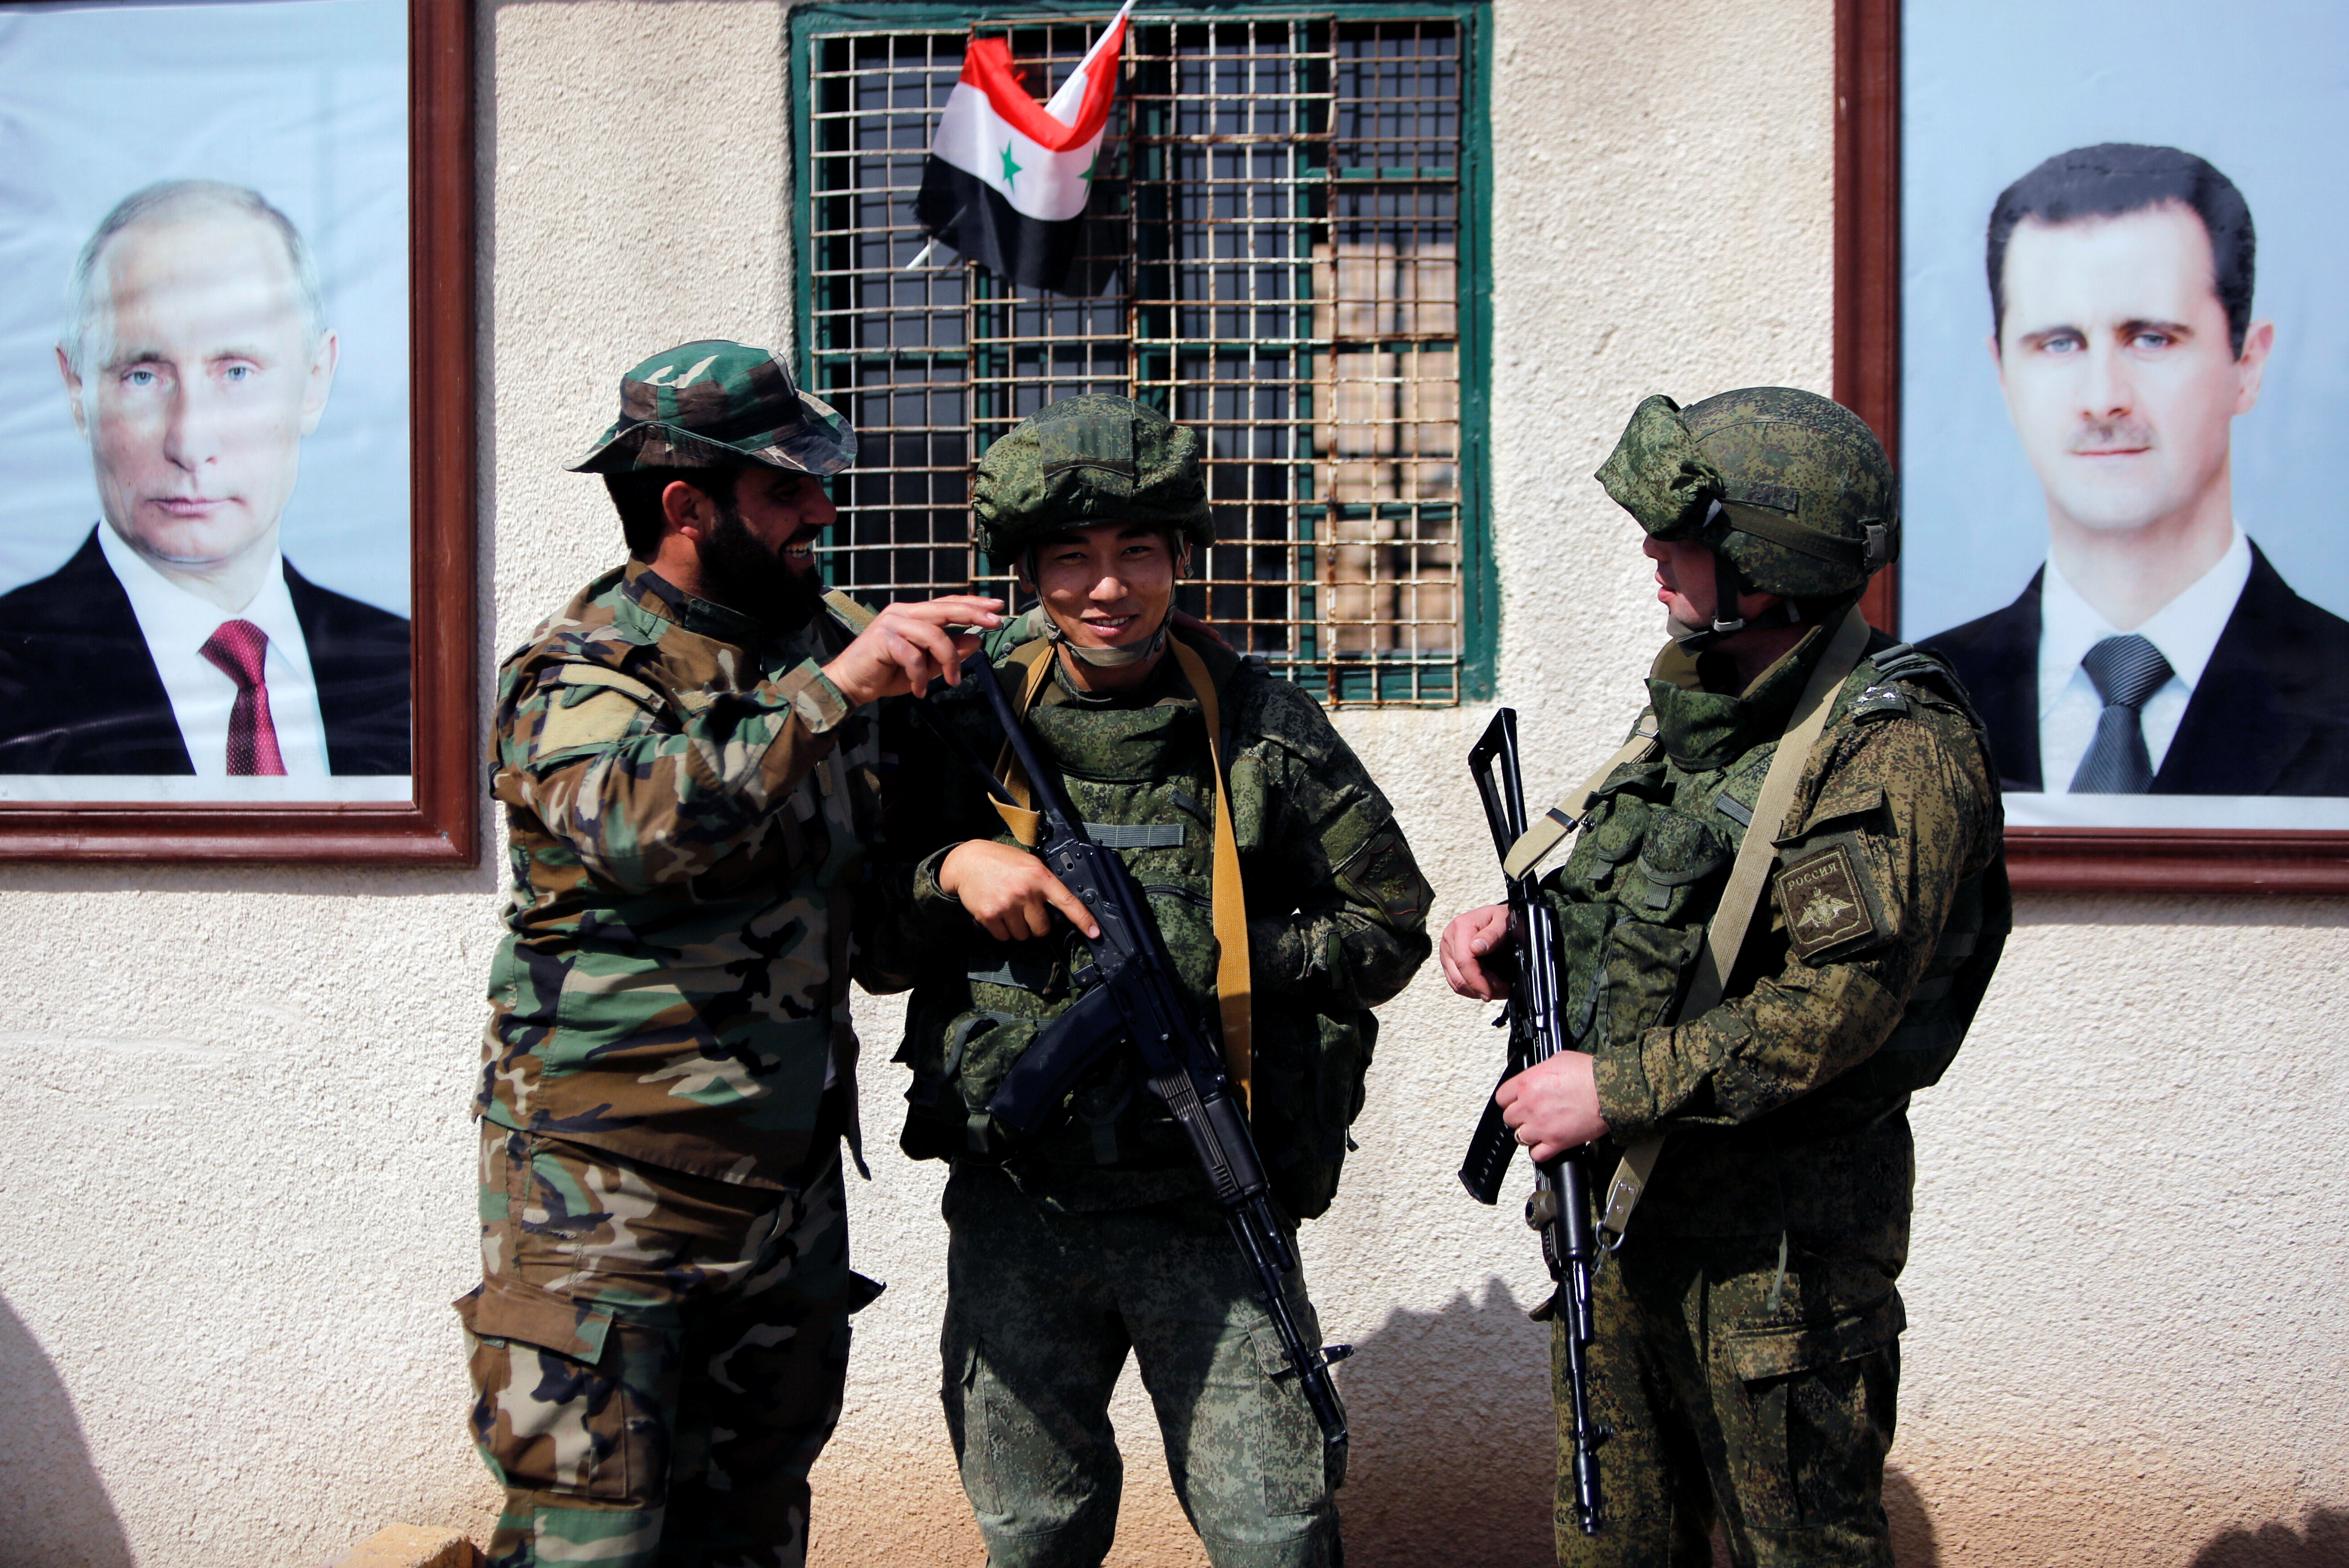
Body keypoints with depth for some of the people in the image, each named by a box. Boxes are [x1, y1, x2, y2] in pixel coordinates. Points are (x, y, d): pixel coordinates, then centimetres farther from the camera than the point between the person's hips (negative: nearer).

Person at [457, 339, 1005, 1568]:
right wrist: (826, 691, -34)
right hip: (605, 1197, -7)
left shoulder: (809, 648, 9)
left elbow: (882, 859, 23)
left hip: (790, 1178, 7)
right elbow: (645, 823, -33)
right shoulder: (575, 677, -12)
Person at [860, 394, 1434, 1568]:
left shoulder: (1263, 726, -2)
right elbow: (873, 951, 7)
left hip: (1209, 1208, -2)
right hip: (1015, 1207, 2)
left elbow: (1389, 926, 3)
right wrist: (949, 871, -13)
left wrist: (1225, 960, -12)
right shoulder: (966, 731, 2)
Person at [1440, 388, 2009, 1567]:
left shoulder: (1893, 749, -18)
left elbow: (1832, 1010, -26)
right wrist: (1515, 933, 2)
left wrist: (1618, 1092, -23)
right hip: (1621, 1204, 8)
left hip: (1777, 1237, -8)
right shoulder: (1694, 705, 10)